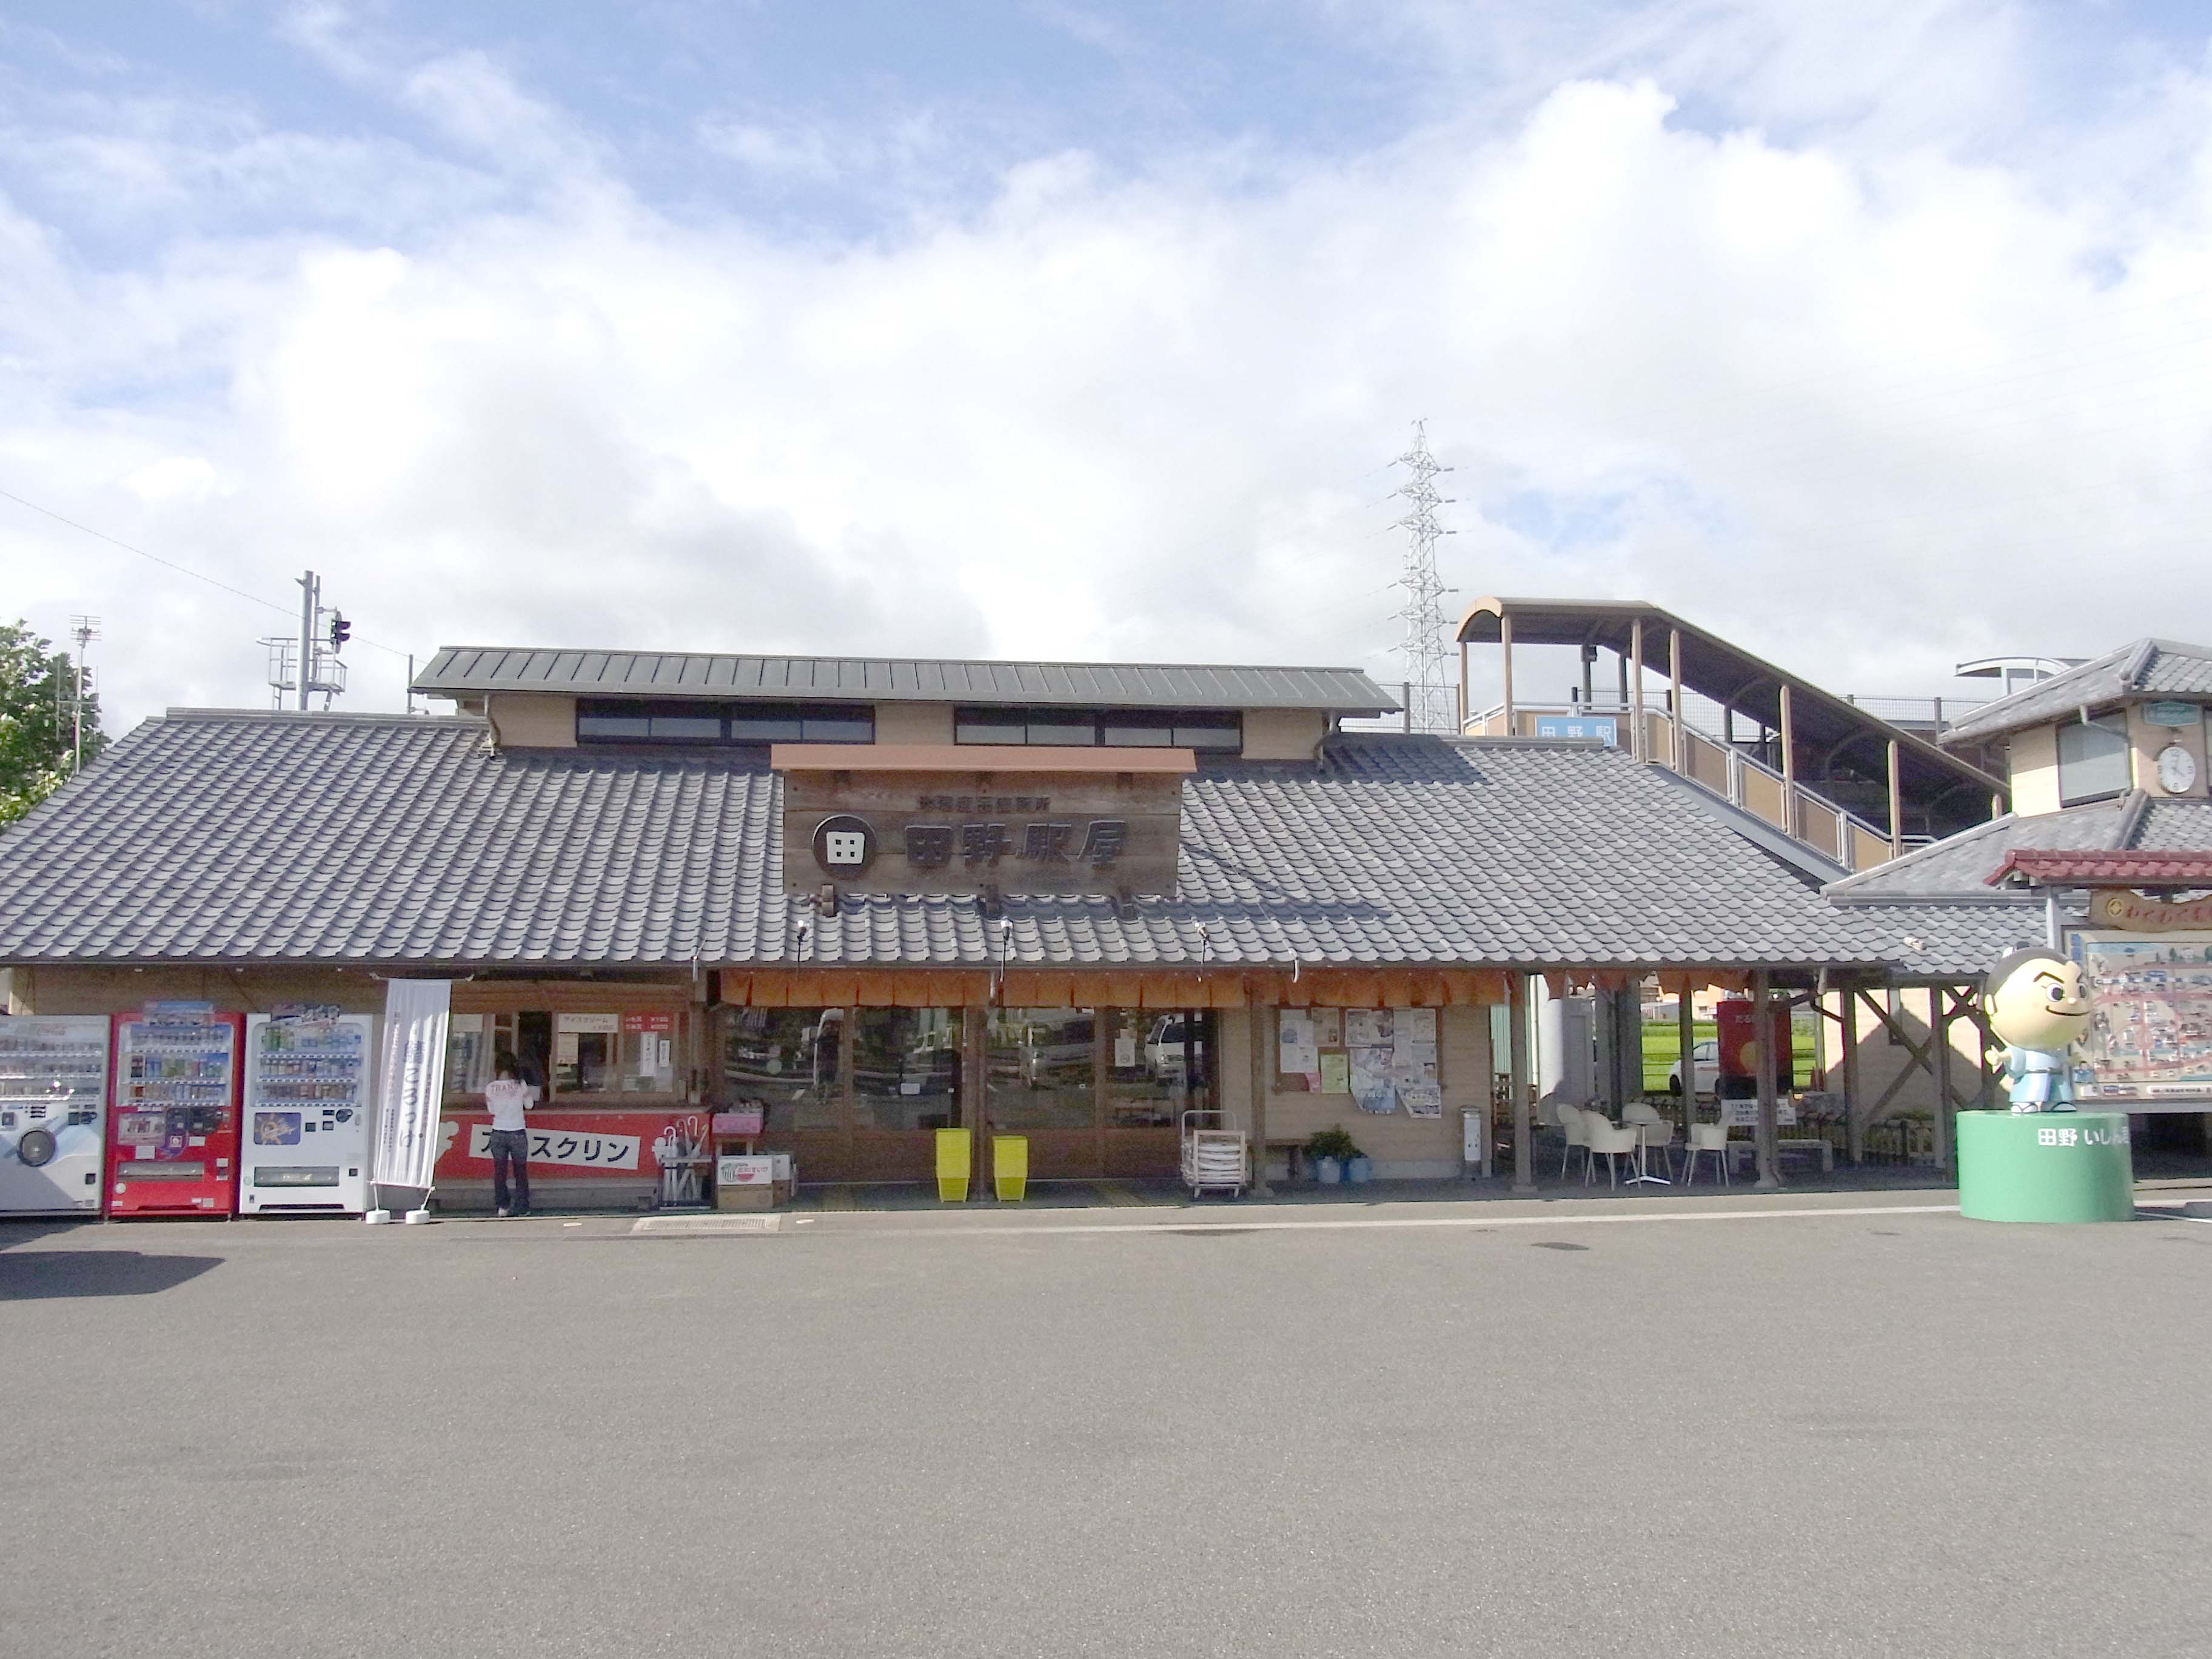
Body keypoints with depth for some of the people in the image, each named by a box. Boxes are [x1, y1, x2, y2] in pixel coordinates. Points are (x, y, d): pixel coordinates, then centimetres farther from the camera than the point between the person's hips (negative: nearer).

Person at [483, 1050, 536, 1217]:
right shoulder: (520, 1085, -9)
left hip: (498, 1134, 1)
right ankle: (522, 1207, 10)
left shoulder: (490, 1087, -6)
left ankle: (502, 1206, 10)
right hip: (518, 1133, -1)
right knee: (520, 1171, 9)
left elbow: (492, 1109, 7)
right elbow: (529, 1105, 2)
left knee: (499, 1171, 10)